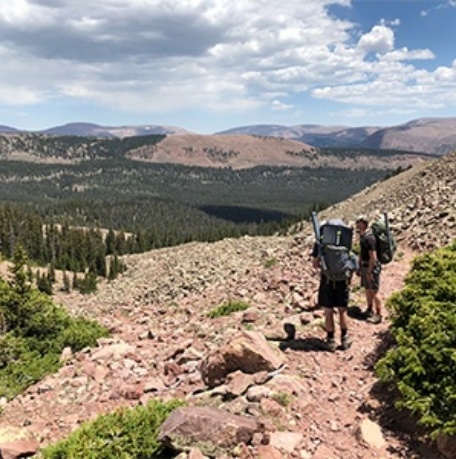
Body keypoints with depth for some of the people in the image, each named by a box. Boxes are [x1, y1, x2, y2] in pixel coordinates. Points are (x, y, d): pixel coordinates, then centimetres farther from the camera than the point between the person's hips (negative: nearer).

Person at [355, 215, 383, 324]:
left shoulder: (369, 238, -24)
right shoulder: (362, 236, 7)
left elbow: (373, 257, -24)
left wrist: (369, 272, -21)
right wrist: (359, 266, 19)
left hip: (372, 267, -9)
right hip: (365, 266, 9)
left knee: (374, 291, -2)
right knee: (367, 289, 18)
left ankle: (378, 315, 6)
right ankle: (370, 310, 32)